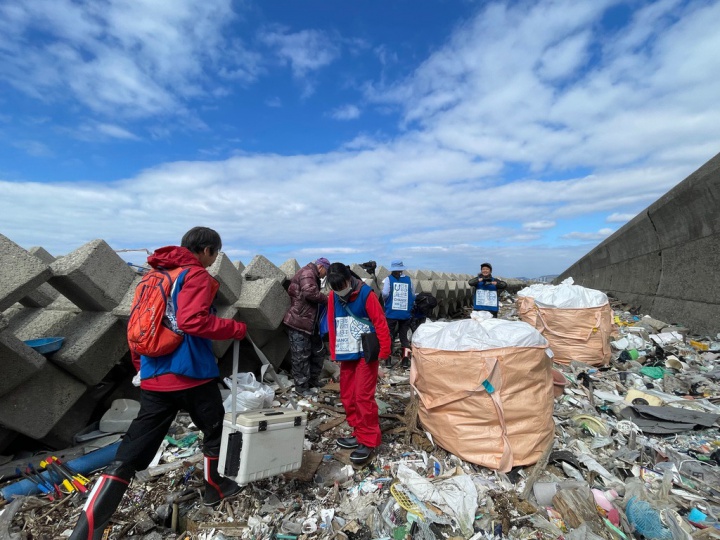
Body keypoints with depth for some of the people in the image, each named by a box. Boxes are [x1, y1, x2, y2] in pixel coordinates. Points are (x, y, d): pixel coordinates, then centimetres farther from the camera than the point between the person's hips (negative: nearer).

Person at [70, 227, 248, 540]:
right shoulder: (197, 275, -10)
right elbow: (193, 321, -24)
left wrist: (140, 366, 27)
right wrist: (236, 329, -13)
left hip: (153, 377, 7)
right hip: (190, 373, -6)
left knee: (129, 453, 11)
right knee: (215, 430, 17)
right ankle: (216, 488, 35)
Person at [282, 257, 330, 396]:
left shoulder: (311, 275, 20)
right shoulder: (307, 273, -14)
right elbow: (310, 292, -29)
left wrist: (323, 300, 10)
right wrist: (326, 299, -16)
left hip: (309, 323, 11)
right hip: (299, 322, -11)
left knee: (318, 352, 18)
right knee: (301, 356, 1)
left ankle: (313, 380, 31)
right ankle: (301, 386, 13)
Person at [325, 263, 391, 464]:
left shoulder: (365, 293, -14)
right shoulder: (333, 296, 2)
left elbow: (380, 323, -12)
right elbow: (332, 325, 9)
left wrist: (383, 352, -13)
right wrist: (334, 352, 9)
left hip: (366, 354, -6)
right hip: (346, 354, 6)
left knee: (363, 396, -5)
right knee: (347, 396, 12)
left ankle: (369, 441, 11)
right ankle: (359, 433, 29)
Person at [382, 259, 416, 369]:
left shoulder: (388, 279, -4)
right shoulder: (408, 280, 2)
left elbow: (385, 294, -16)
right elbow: (413, 296, 0)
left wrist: (385, 300, 5)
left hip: (391, 313, -1)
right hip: (406, 313, 2)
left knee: (389, 335, 10)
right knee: (405, 335, 12)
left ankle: (388, 359, 12)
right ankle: (405, 360, 9)